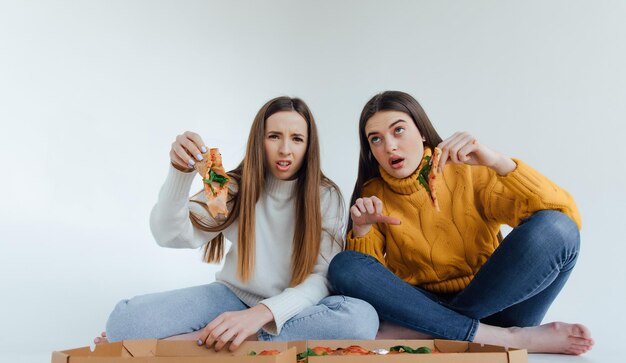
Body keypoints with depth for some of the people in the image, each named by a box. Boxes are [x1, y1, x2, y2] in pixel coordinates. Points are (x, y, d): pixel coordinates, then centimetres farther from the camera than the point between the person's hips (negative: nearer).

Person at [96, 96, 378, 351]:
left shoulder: (325, 196, -7)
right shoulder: (235, 187, -3)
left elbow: (323, 276, -16)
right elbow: (172, 236, -13)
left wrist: (262, 312, -34)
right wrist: (181, 172, -32)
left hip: (294, 304, 2)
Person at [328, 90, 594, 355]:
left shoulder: (470, 173, -5)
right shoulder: (372, 195, 2)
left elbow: (566, 218, -17)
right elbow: (365, 277, -3)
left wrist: (497, 161, -29)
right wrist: (362, 229, -21)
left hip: (492, 303, -1)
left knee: (554, 228, -24)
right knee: (344, 265, -22)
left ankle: (413, 331, -22)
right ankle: (505, 339, -24)